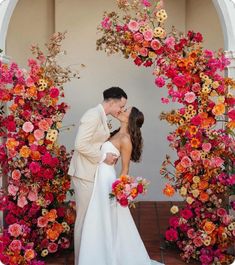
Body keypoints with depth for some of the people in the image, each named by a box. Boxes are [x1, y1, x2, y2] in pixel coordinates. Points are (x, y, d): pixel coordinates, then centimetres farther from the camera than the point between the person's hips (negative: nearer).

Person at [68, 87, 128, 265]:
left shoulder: (102, 117, 13)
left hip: (94, 173, 9)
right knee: (84, 217, 1)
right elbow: (80, 144, -23)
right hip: (85, 173, -9)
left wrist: (109, 155, 3)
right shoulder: (94, 115, -16)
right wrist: (103, 157, -17)